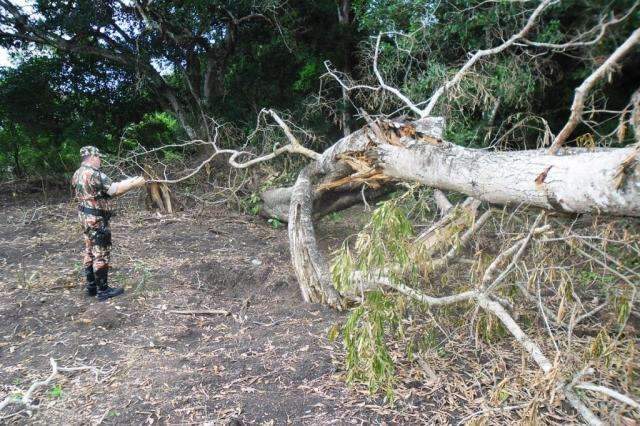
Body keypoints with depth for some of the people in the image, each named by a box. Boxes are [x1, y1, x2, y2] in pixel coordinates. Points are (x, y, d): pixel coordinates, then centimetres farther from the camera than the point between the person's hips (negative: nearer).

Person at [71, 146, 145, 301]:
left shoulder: (77, 174, 10)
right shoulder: (93, 174, -20)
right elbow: (114, 189, -24)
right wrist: (134, 184, -15)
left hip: (85, 216, 10)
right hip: (96, 219, -10)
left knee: (90, 252, 16)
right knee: (101, 254, -3)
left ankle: (91, 286, 25)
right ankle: (103, 290, 4)